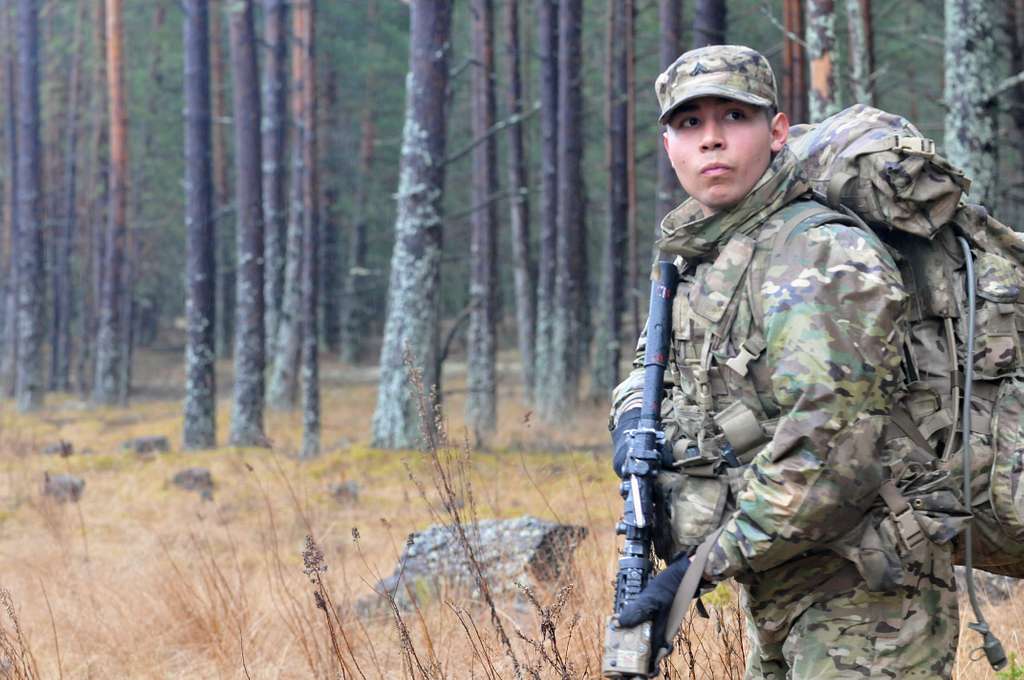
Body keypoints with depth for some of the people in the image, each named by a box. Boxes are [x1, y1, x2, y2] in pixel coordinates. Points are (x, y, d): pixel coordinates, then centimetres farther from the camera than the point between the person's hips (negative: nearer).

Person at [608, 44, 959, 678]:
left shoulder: (824, 257, -18)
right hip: (777, 601, 9)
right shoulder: (702, 259, 10)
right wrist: (633, 422, 4)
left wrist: (703, 563, -20)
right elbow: (654, 361, 29)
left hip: (864, 601, -9)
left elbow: (828, 459, -26)